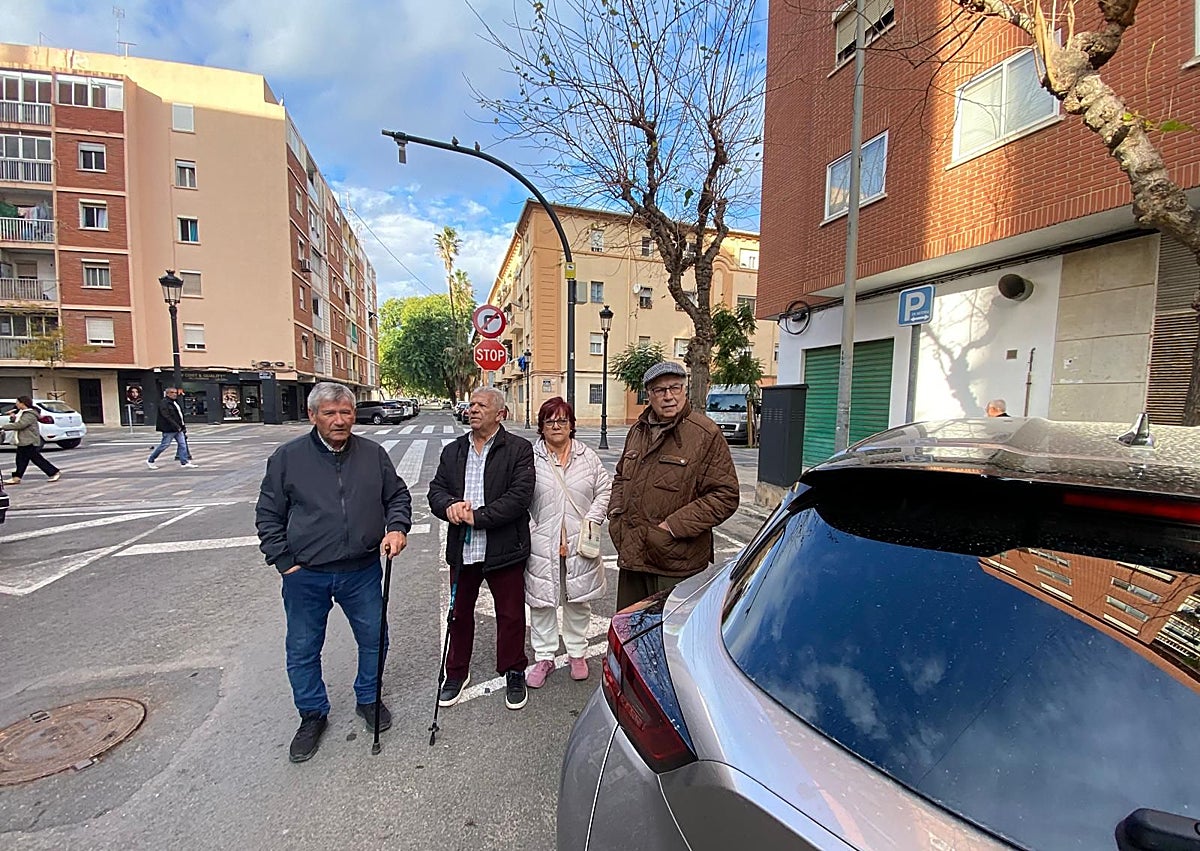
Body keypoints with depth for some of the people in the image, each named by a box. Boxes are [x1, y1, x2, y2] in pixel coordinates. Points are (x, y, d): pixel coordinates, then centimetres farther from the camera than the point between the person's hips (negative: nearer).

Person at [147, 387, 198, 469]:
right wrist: (176, 426, -21)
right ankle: (150, 460, 15)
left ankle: (184, 462, 3)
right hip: (169, 429, -8)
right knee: (164, 445, -1)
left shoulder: (175, 402, 16)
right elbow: (166, 416, -19)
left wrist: (182, 426, 14)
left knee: (182, 444, 2)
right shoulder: (164, 402, -11)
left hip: (178, 428, 8)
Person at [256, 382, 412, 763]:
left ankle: (368, 699, 41)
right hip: (305, 576, -1)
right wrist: (284, 560, -4)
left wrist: (397, 527, -11)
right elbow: (268, 515, 2)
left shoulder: (373, 454, -1)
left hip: (362, 571, 1)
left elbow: (398, 494, 7)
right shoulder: (288, 457, -4)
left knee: (374, 639, 15)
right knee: (303, 650, 15)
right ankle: (313, 715, 39)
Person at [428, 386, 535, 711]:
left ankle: (513, 673, 35)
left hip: (504, 549, -4)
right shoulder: (453, 451, 9)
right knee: (459, 614, 20)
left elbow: (520, 496, -17)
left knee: (511, 615, 11)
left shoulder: (519, 449, -8)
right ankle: (456, 672, 42)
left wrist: (477, 516, -19)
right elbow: (435, 490, 7)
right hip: (462, 550, 5)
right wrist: (450, 505, -16)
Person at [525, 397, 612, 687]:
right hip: (542, 544, -1)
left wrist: (592, 521, -5)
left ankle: (577, 653, 36)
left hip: (580, 543, 2)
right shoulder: (530, 458, -5)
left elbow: (605, 489, 5)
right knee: (542, 601, 10)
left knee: (578, 600, 16)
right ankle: (544, 658, 30)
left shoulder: (588, 457, 3)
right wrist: (530, 531, -9)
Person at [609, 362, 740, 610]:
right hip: (630, 556, 7)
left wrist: (674, 526, -18)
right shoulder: (638, 431, 11)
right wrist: (615, 513, 8)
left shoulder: (707, 435, -11)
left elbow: (725, 496, -13)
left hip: (676, 565, -6)